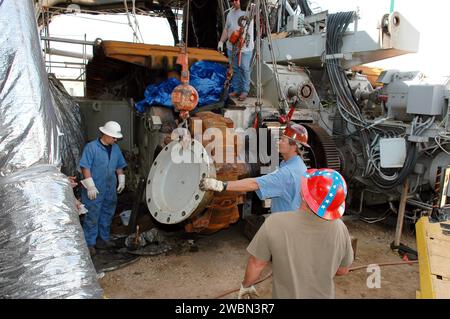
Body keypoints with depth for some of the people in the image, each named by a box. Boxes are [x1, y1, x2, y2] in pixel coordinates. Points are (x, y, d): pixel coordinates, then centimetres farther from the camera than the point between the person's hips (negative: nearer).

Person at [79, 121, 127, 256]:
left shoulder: (115, 148, 9)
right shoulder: (91, 147, -12)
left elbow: (119, 166, 21)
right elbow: (85, 167, -15)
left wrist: (121, 180, 14)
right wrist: (90, 186, -17)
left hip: (110, 190, 7)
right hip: (95, 190, -7)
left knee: (107, 215, 15)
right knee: (92, 217, -1)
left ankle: (103, 239, 30)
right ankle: (89, 243, 10)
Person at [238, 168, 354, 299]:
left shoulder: (275, 224, -30)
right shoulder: (340, 229, -22)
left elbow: (256, 264, -16)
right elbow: (342, 270, -5)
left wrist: (246, 285, 4)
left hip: (286, 295, -2)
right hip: (323, 295, 2)